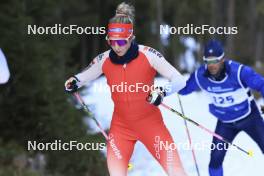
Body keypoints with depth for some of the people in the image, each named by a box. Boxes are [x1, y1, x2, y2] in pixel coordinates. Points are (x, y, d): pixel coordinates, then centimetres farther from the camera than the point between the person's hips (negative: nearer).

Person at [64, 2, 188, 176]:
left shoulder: (147, 54, -15)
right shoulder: (104, 60, -7)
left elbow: (180, 80, -15)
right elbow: (82, 77, 8)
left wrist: (163, 92, -35)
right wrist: (74, 82, -15)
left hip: (151, 123, -2)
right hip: (121, 127, 2)